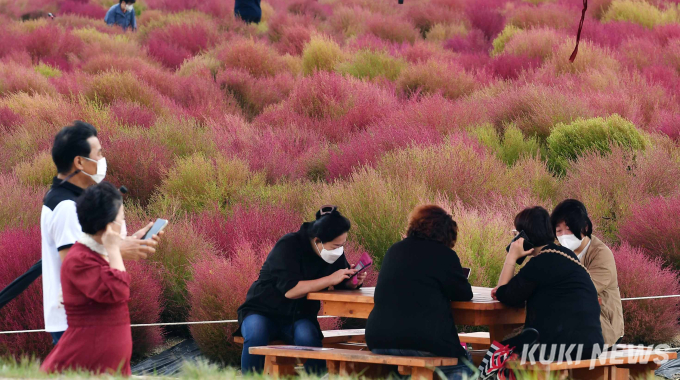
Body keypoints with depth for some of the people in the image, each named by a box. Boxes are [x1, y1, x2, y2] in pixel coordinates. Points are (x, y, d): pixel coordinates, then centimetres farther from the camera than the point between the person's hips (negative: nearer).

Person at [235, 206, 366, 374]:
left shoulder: (336, 253, -3)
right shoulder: (288, 246, -21)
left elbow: (344, 283, 2)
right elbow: (289, 289, -30)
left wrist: (354, 280, -22)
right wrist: (330, 279, -34)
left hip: (298, 317, 3)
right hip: (264, 311, -3)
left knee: (307, 336, -32)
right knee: (256, 335, -36)